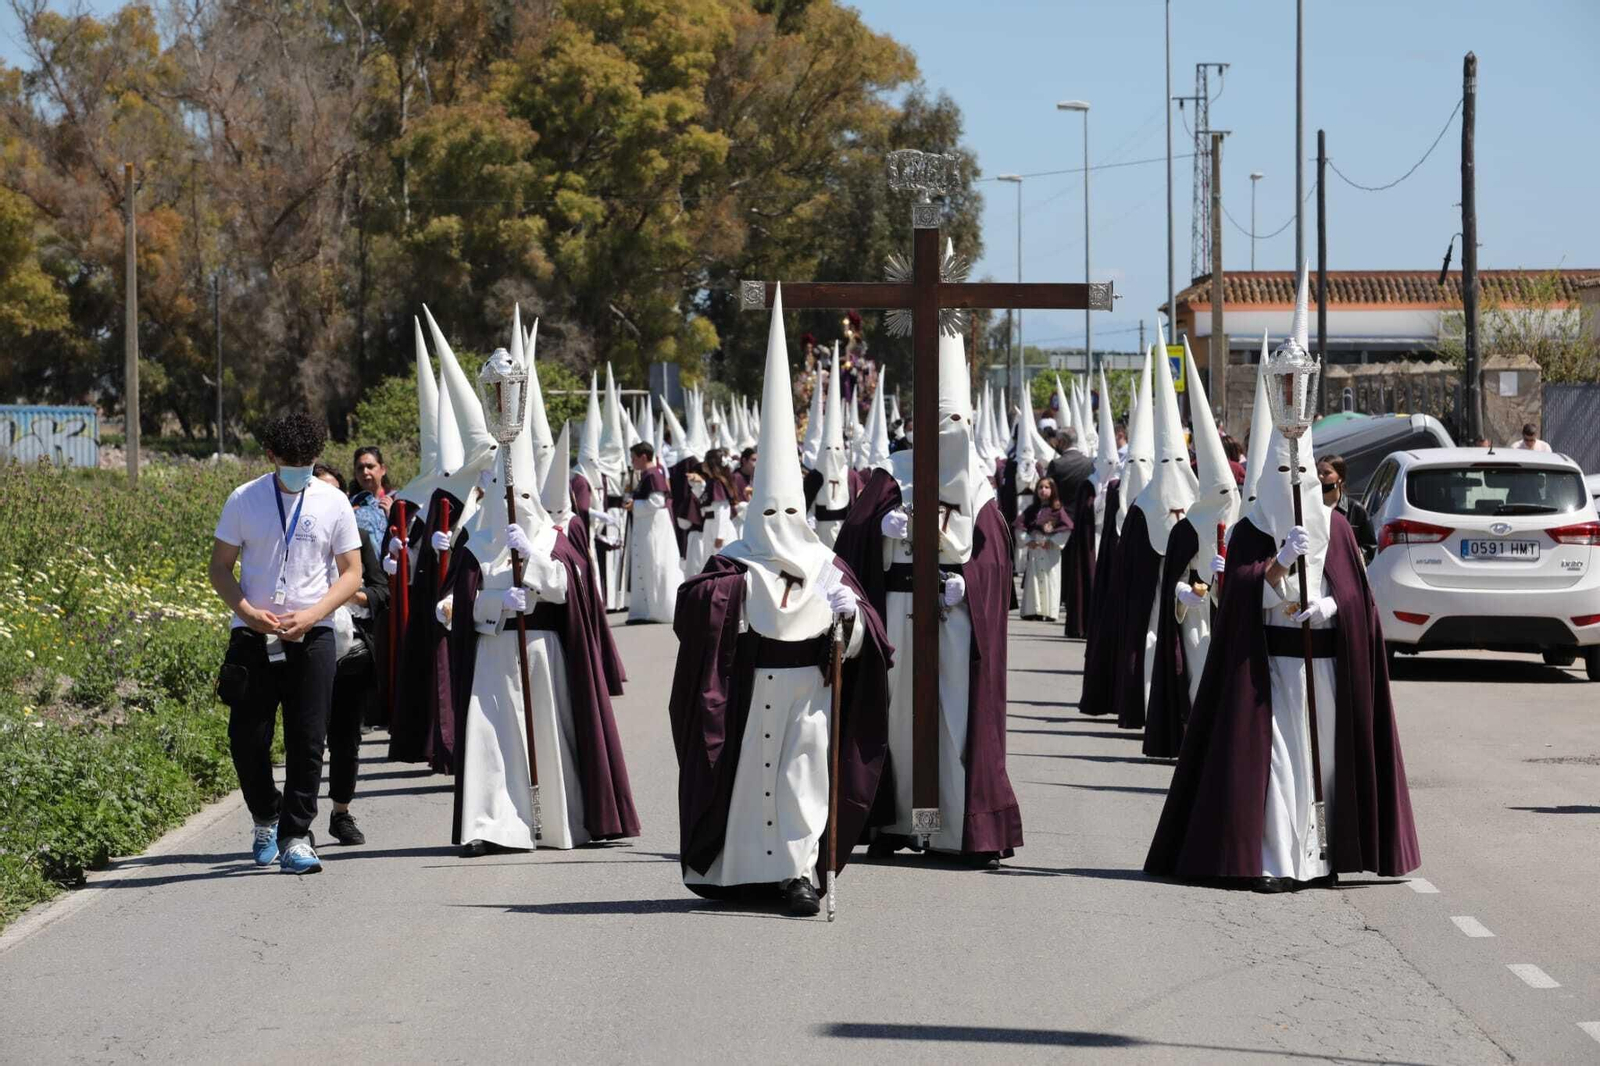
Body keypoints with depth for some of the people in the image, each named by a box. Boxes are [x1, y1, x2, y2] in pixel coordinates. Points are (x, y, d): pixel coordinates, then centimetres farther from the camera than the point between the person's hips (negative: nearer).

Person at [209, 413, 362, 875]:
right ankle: (266, 818, 27)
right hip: (253, 638, 1)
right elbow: (220, 567, 5)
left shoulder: (333, 503, 2)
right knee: (247, 739, 1)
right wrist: (248, 611, -13)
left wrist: (310, 615, -12)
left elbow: (351, 573, 4)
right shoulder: (244, 500, 1)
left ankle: (295, 837, 1)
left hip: (312, 637, 0)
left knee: (307, 742, -5)